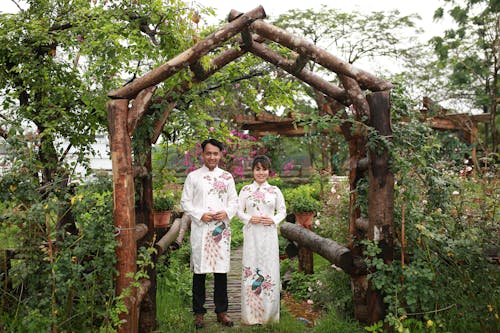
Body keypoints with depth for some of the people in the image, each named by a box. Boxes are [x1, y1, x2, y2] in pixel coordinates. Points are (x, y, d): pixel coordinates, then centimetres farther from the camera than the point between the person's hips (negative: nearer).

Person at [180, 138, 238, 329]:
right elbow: (185, 202, 1)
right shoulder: (193, 176, 3)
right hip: (200, 229, -1)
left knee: (221, 270, 7)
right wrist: (200, 215, -12)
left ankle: (221, 311, 20)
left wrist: (226, 213, -10)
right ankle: (199, 312, 17)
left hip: (221, 229, 2)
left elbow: (234, 201, 10)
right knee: (199, 271, 4)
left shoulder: (227, 177, 9)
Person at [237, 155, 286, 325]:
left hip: (269, 235, 1)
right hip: (251, 235, 0)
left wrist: (273, 220, -9)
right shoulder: (245, 190, 5)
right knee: (251, 268, 0)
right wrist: (249, 219, -12)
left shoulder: (275, 190, 6)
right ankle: (251, 313, 12)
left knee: (269, 268, 2)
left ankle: (268, 313, 17)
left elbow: (282, 211, 9)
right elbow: (239, 211, 6)